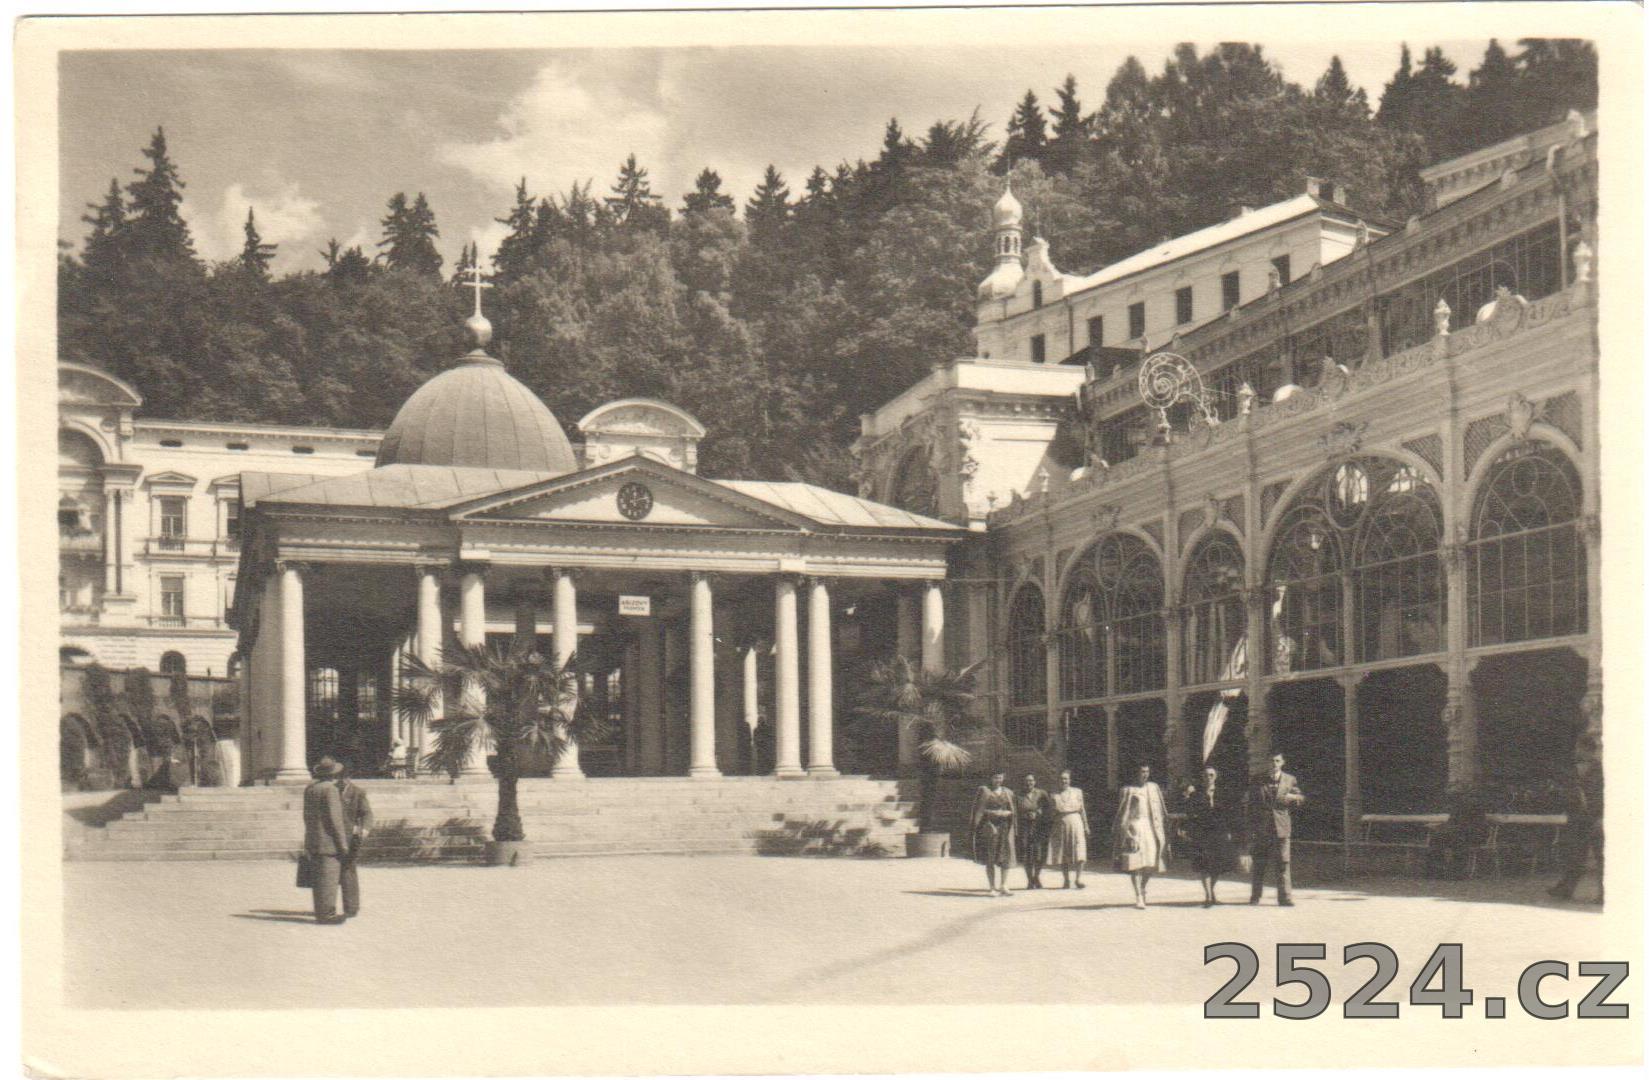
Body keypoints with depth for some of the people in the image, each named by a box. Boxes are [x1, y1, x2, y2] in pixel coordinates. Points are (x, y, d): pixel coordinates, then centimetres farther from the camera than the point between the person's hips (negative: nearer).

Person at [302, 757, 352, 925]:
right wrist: (343, 843, -13)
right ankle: (326, 914, -6)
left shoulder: (309, 789, 12)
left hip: (314, 841, 9)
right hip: (329, 841, -9)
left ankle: (321, 912, 16)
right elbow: (335, 819, -18)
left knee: (320, 878, 12)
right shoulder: (330, 790, -14)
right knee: (329, 877, -6)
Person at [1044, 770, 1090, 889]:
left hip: (1075, 822, -1)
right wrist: (1049, 830, 5)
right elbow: (1050, 814, 10)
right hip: (1059, 824, 1)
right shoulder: (1053, 795, 9)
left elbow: (1082, 810, 9)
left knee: (1079, 852, -10)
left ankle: (1079, 879, -6)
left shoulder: (1077, 792, 9)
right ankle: (1066, 880, 7)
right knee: (1062, 853, 1)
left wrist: (1086, 825, 5)